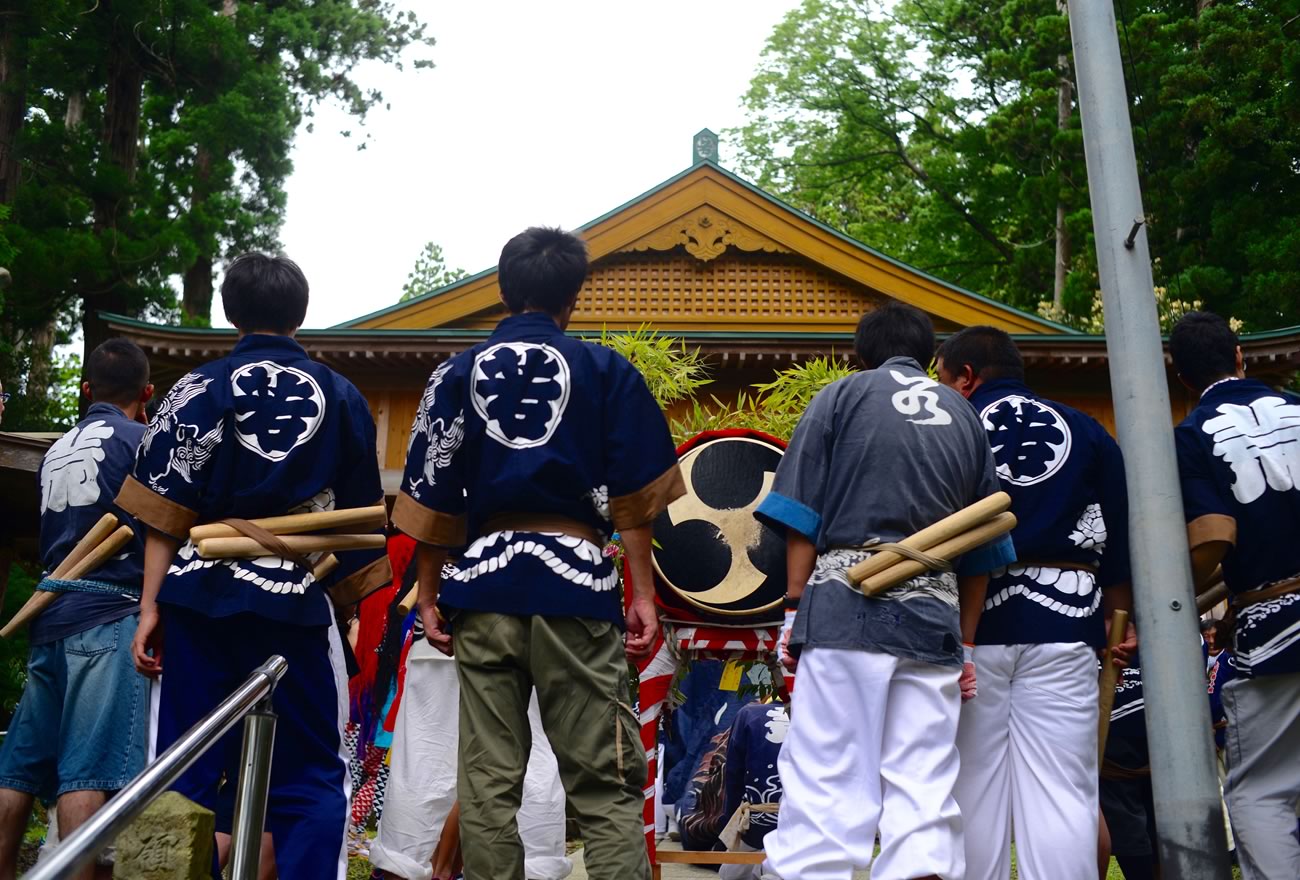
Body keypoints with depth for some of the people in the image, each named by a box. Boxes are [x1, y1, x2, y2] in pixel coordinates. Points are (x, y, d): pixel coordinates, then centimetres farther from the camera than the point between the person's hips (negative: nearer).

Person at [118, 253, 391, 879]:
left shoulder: (199, 388, 4)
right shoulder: (340, 396, 8)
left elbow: (165, 510, -2)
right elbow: (360, 518, 10)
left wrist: (151, 605, 0)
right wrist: (348, 597, 18)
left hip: (201, 597, 0)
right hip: (294, 600, 0)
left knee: (187, 774, 9)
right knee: (311, 778, 9)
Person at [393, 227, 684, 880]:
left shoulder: (457, 374, 11)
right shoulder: (606, 371, 6)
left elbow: (432, 499, 9)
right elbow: (634, 498, 2)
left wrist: (428, 598, 15)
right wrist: (644, 594, 6)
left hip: (484, 581, 2)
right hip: (576, 578, -2)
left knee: (487, 783, 8)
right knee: (604, 783, 2)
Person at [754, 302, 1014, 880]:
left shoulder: (841, 395, 10)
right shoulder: (965, 416, 20)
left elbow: (800, 513, 1)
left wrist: (796, 607, 3)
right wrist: (966, 642, 20)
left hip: (846, 602, -3)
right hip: (936, 615, 3)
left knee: (824, 779, -3)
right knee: (925, 791, 4)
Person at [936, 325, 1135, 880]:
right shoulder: (1086, 430, 12)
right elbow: (1120, 542, 11)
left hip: (971, 620, -1)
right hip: (1064, 624, 1)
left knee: (973, 788, 7)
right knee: (1062, 795, 2)